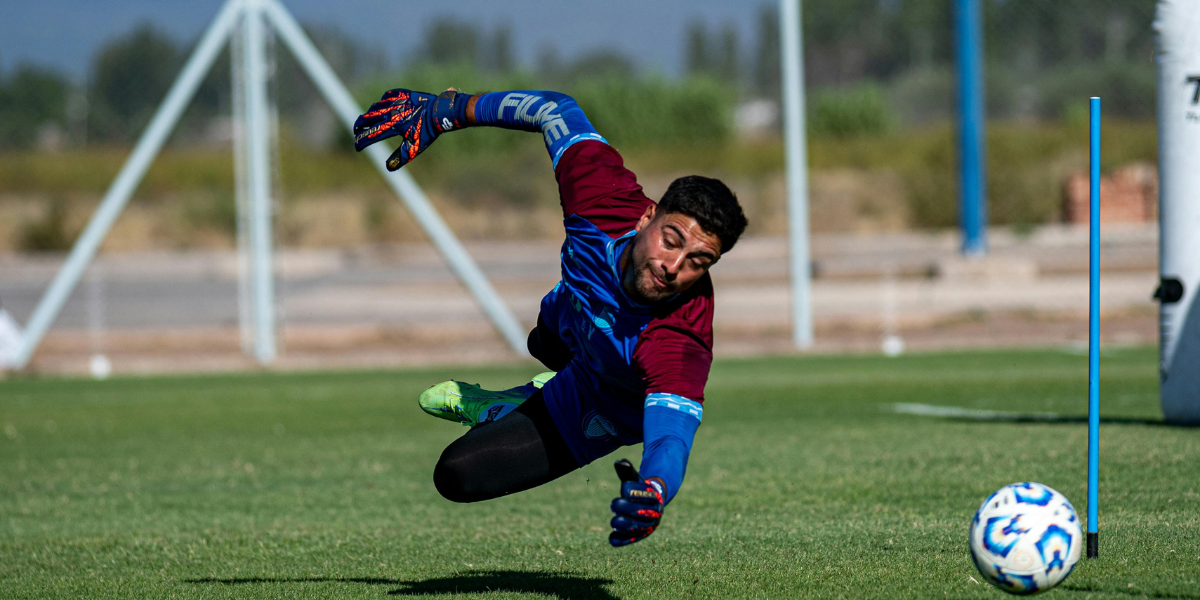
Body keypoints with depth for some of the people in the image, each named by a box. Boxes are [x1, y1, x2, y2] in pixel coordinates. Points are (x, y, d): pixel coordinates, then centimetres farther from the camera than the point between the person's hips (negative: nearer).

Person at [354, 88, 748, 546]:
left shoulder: (680, 343, -49)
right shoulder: (604, 197, -38)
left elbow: (670, 438, -59)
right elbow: (557, 109, -21)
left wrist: (654, 492, -83)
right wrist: (443, 111, -15)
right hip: (566, 321, 5)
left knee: (458, 475, -3)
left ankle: (498, 411, 23)